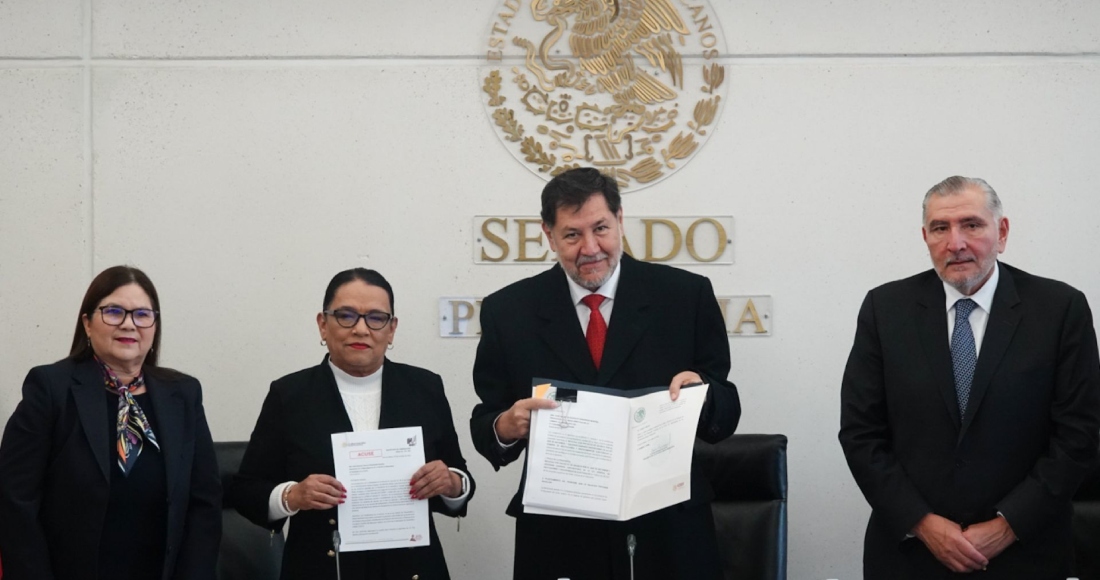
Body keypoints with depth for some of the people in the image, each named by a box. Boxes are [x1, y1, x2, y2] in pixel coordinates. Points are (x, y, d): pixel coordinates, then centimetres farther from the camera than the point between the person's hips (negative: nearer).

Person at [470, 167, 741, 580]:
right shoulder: (508, 312, 1)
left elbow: (725, 416, 0)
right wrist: (507, 426, -19)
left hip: (668, 537, 0)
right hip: (559, 541, 0)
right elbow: (485, 430, 3)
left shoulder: (686, 296, -2)